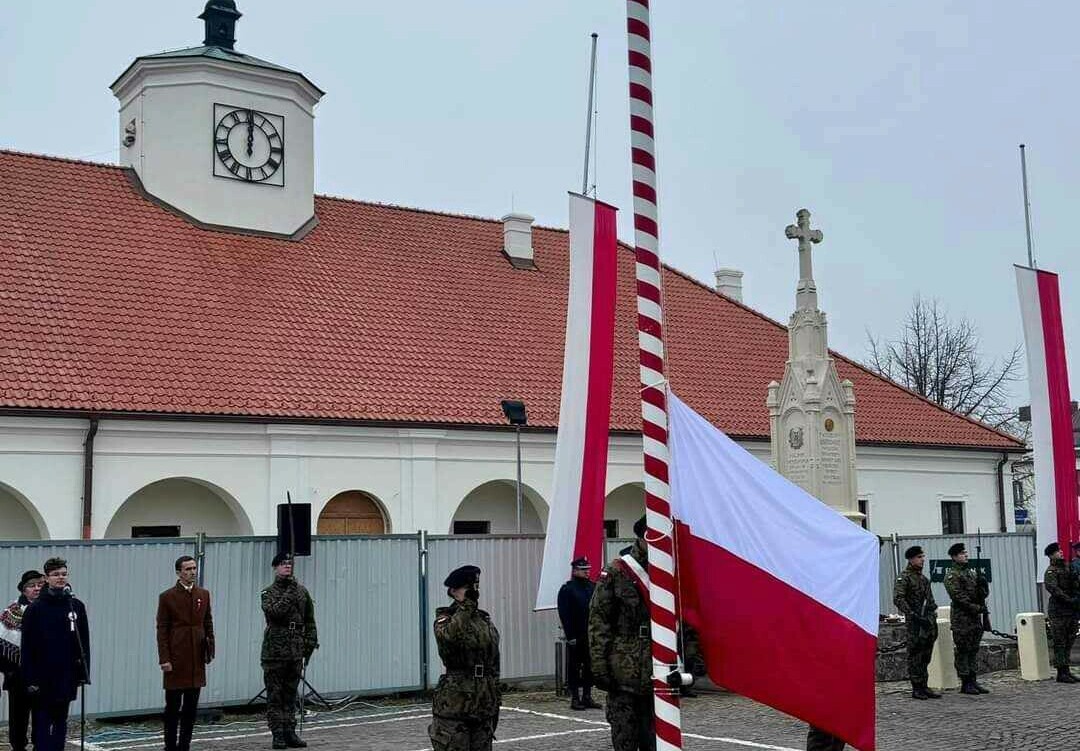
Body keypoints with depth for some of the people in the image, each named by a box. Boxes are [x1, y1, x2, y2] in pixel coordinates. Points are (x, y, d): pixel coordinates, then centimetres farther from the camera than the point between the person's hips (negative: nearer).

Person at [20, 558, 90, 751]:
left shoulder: (76, 606, 4)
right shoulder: (36, 608, -4)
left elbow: (84, 643, 7)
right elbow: (27, 647, -6)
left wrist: (84, 673, 3)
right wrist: (30, 679, -11)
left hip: (67, 677, 3)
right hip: (43, 677, -3)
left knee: (60, 723, 10)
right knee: (42, 724, 1)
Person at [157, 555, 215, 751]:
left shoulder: (203, 594, 9)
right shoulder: (167, 597, -4)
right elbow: (162, 630, -5)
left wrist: (210, 649, 4)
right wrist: (164, 659, -10)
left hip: (197, 659, 4)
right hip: (176, 660, -4)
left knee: (191, 707, 8)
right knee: (173, 707, 3)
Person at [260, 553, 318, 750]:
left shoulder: (301, 591, 11)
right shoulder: (268, 592, 0)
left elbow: (309, 621, 14)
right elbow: (273, 612, -20)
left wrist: (311, 643, 8)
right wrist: (290, 594, -19)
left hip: (296, 651, 4)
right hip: (274, 650, -4)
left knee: (290, 694, 9)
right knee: (275, 695, -1)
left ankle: (290, 733, 14)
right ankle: (278, 735, 3)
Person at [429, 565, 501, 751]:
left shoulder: (485, 620, 14)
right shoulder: (444, 618, -3)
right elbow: (449, 636, -30)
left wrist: (496, 703, 17)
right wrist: (466, 604, -27)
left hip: (484, 706, 6)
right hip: (454, 707, -6)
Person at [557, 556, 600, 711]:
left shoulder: (593, 587, 11)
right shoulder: (567, 589, -5)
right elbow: (564, 615, -10)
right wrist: (570, 636, -15)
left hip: (591, 635, 5)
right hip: (576, 637, -5)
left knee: (590, 668, 9)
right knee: (574, 668, 1)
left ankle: (587, 697, 18)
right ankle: (575, 699, 7)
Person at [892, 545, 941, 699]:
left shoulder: (924, 578, 17)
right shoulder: (904, 577, -8)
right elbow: (898, 599, -18)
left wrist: (933, 620, 20)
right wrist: (913, 615, -22)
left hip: (929, 623, 8)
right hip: (915, 623, -8)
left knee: (925, 657, 11)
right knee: (915, 656, -3)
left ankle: (924, 687, 16)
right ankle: (916, 689, 1)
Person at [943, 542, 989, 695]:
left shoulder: (972, 573, 18)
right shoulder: (952, 575, -7)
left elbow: (984, 592, 19)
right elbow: (958, 596, -16)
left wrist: (983, 583, -3)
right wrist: (977, 607, -18)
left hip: (975, 617, 8)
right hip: (961, 618, -8)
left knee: (973, 651, 10)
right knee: (963, 651, -4)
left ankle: (972, 681, 15)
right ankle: (965, 684, 0)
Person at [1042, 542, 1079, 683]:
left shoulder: (1067, 568, 16)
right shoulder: (1050, 572, -8)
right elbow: (1053, 589, -22)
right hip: (1058, 611, -8)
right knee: (1060, 643, -5)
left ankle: (1066, 672, 17)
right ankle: (1061, 673, -3)